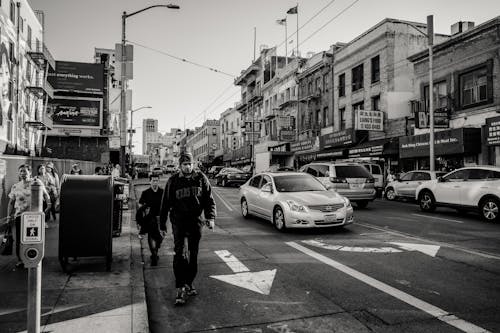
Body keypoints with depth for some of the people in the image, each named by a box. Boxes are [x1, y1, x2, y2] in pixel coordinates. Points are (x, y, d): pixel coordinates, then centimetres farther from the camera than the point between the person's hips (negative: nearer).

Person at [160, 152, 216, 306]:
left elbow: (209, 200, 5)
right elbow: (165, 204, 4)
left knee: (193, 255, 11)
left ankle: (189, 284, 26)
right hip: (178, 221, -2)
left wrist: (210, 217, -10)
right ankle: (180, 288, -8)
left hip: (195, 221, 2)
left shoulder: (201, 178, 2)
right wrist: (162, 224, 4)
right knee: (179, 254, -11)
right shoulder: (173, 181, -1)